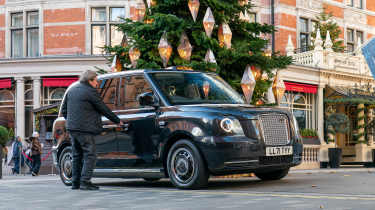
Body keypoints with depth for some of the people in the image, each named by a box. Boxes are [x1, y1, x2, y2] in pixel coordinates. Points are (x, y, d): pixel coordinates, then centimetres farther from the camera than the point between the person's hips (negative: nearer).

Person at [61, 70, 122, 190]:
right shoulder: (90, 92, -9)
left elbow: (64, 110, 19)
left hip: (72, 128, 8)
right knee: (90, 155, -5)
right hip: (84, 129, -8)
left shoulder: (71, 90, 15)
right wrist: (117, 121, 5)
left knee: (77, 156, 14)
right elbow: (104, 109, -5)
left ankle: (75, 183, 16)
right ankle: (85, 182, -11)